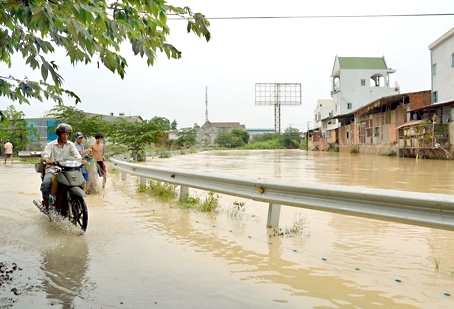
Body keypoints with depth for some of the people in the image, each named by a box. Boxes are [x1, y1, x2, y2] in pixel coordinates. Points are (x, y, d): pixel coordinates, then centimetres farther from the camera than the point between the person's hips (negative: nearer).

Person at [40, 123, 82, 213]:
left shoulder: (71, 145, 12)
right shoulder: (50, 145, 6)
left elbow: (77, 155, -1)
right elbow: (45, 155, -9)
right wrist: (48, 160, -35)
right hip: (52, 169, -2)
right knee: (45, 183, -31)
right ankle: (45, 204, -11)